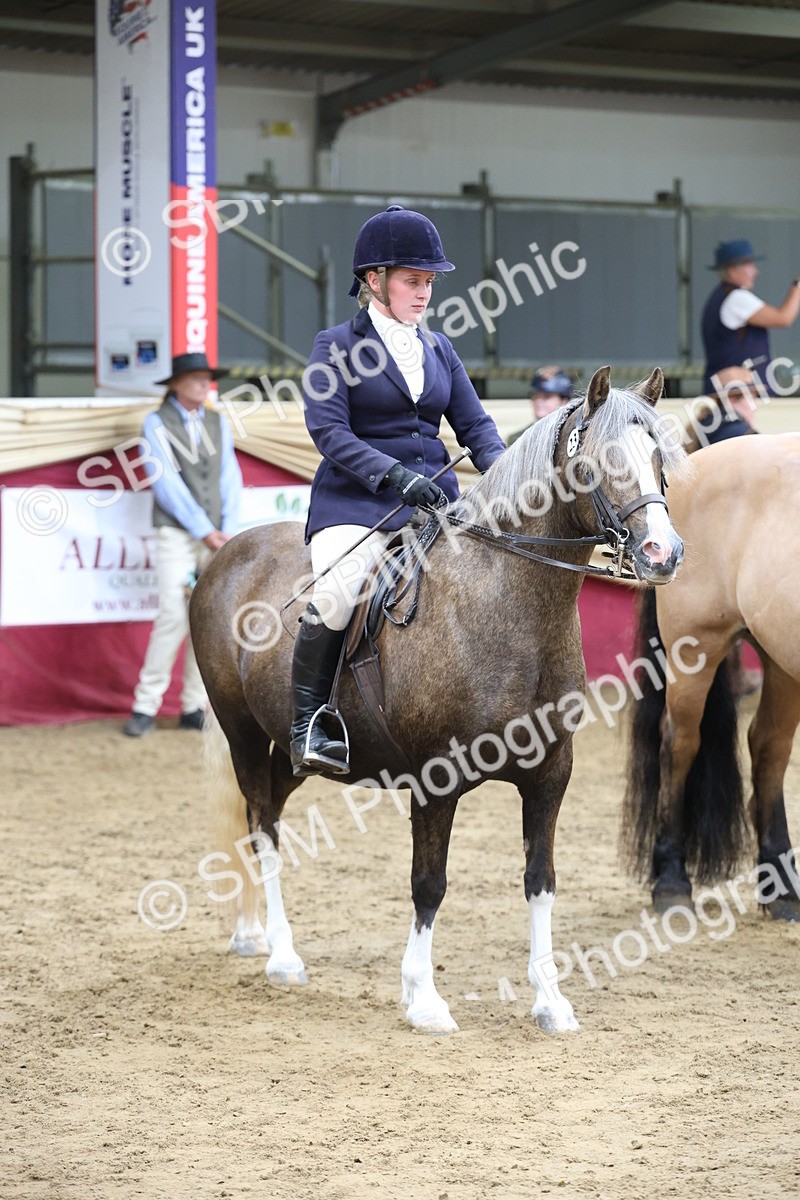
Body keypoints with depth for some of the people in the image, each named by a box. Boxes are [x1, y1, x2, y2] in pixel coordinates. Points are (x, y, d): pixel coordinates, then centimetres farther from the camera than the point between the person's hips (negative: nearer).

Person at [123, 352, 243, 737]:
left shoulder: (218, 423, 13)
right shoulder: (157, 423, -1)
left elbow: (230, 479, 10)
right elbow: (166, 483, -8)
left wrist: (228, 530, -3)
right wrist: (204, 531, -11)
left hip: (216, 536, 5)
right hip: (176, 533, -4)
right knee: (173, 617, -13)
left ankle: (194, 708, 8)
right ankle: (145, 707, -7)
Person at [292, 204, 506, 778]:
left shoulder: (439, 349, 17)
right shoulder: (337, 347, 1)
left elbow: (475, 424, 15)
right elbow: (329, 431, -11)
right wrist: (395, 474, -24)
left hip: (435, 496, 6)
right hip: (355, 500, -5)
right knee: (335, 593, -32)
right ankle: (307, 725, -20)